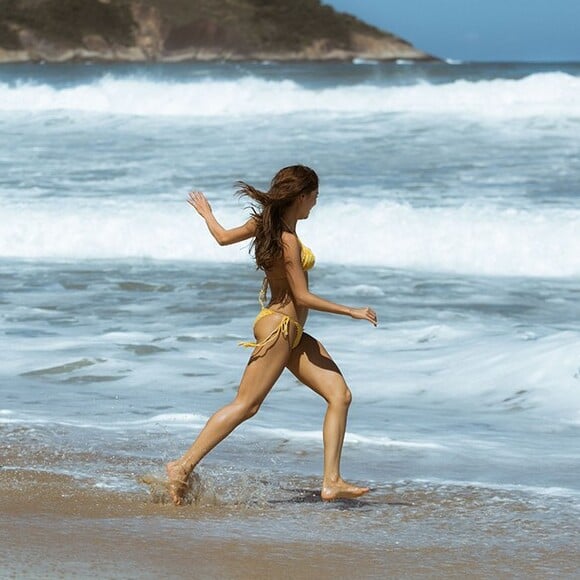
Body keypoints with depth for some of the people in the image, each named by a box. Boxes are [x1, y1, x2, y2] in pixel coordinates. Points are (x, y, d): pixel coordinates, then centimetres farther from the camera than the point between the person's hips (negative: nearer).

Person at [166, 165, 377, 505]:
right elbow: (302, 297, -20)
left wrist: (206, 213, 42)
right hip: (279, 327, -10)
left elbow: (224, 237, 21)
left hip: (293, 334, 10)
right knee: (246, 405, -8)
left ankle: (332, 482, -2)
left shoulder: (266, 222, 7)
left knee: (340, 394, 1)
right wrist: (352, 311, -15)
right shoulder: (287, 239, -20)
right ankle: (184, 466, -3)